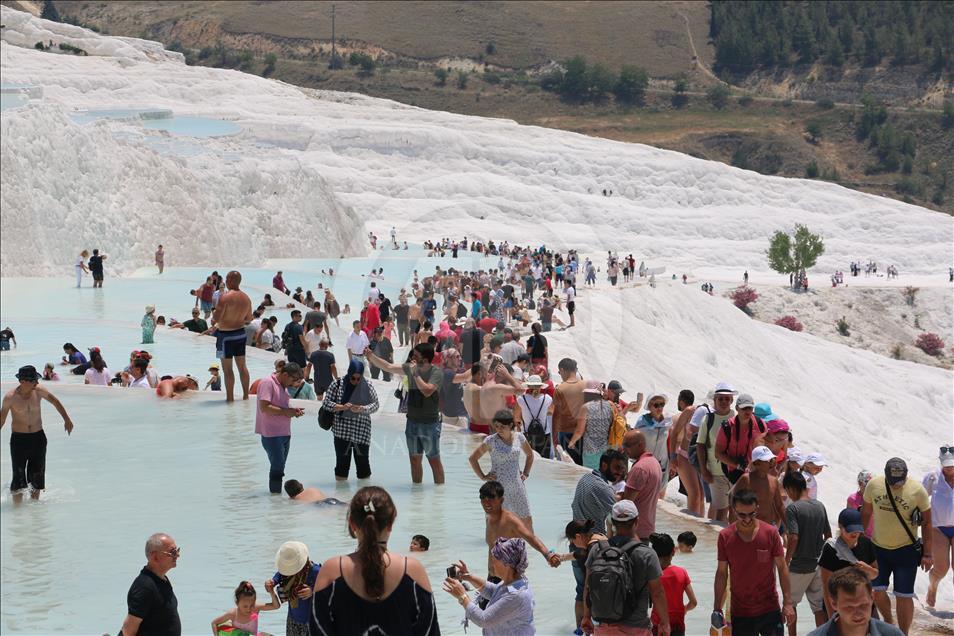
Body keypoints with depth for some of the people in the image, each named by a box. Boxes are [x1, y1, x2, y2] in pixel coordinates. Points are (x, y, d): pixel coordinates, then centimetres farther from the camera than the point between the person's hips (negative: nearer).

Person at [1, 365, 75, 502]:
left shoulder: (38, 391, -6)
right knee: (19, 477, -6)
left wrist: (67, 420, 12)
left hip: (38, 438, 3)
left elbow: (55, 401, 10)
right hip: (19, 439, -3)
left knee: (37, 475, 8)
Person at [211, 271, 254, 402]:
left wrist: (213, 311, 0)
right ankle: (246, 395, 21)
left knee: (227, 369, 2)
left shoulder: (225, 297, -20)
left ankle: (230, 397, 5)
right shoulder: (246, 298, 2)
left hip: (226, 335, -6)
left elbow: (216, 318, -21)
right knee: (242, 366, 16)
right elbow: (249, 319, 11)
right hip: (240, 333, 6)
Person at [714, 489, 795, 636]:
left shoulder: (770, 533, -6)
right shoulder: (725, 536, -4)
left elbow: (782, 568, -1)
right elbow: (722, 573, 3)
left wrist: (788, 603, -5)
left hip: (769, 609, 0)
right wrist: (717, 609, 1)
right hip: (740, 612, 0)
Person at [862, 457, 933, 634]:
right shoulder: (873, 485, -10)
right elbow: (866, 512, 7)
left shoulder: (917, 490, -16)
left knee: (903, 596, 0)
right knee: (876, 590, 6)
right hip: (878, 547, 3)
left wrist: (927, 554, -6)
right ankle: (888, 621, 34)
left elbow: (927, 522, -7)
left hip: (906, 550, -3)